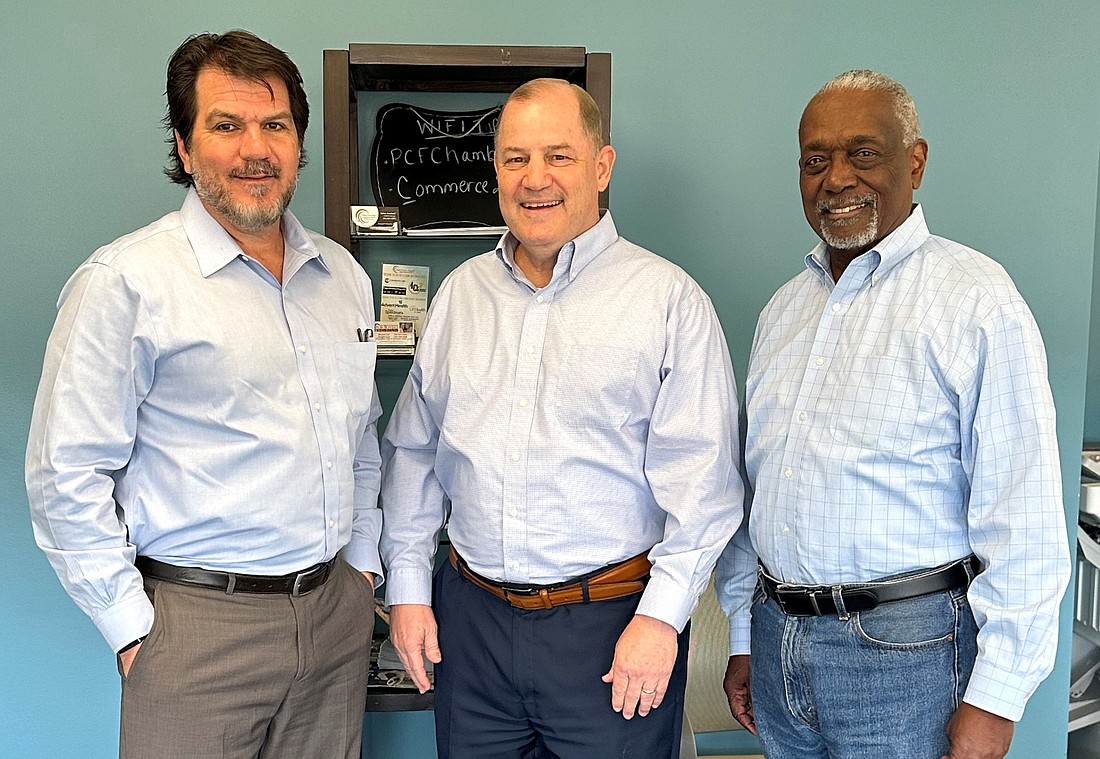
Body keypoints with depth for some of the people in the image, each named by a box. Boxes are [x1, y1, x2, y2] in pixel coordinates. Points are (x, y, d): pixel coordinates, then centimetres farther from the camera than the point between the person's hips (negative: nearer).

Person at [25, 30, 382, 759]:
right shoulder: (125, 281, -9)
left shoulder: (343, 274, 9)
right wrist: (133, 629, -9)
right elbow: (67, 478, -10)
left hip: (338, 610, 5)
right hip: (199, 624, -5)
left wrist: (363, 562, 13)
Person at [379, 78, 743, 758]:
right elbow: (413, 450, 13)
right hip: (470, 614, 4)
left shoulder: (669, 299, -6)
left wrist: (661, 615, -14)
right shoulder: (461, 293, 8)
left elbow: (702, 475, -10)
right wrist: (408, 585, 10)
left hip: (611, 623, -4)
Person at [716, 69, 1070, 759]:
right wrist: (744, 637, 14)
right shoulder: (786, 307, 10)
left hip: (904, 650, -6)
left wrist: (994, 699, -15)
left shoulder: (976, 300, -11)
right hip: (777, 633, 6)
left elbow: (1023, 520, -14)